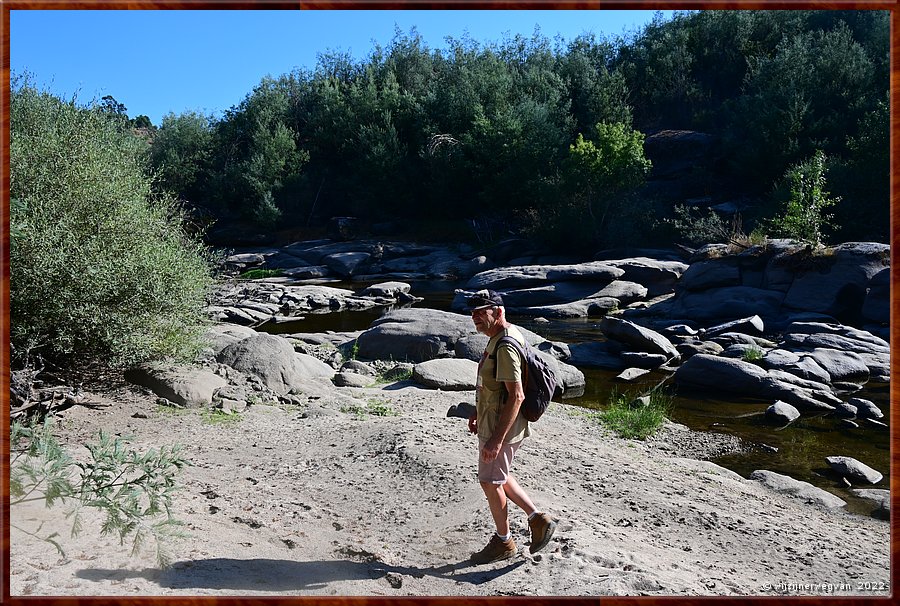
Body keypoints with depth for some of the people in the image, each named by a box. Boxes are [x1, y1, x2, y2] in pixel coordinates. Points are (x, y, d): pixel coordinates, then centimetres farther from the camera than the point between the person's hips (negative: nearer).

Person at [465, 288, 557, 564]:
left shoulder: (505, 347, -25)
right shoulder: (504, 334, 7)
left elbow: (516, 396, -29)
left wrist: (496, 439, -29)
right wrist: (477, 411, 24)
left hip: (500, 426, -10)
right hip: (491, 419, 10)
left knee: (490, 481, 7)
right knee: (498, 476, 23)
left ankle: (503, 542, 26)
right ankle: (538, 519, 29)